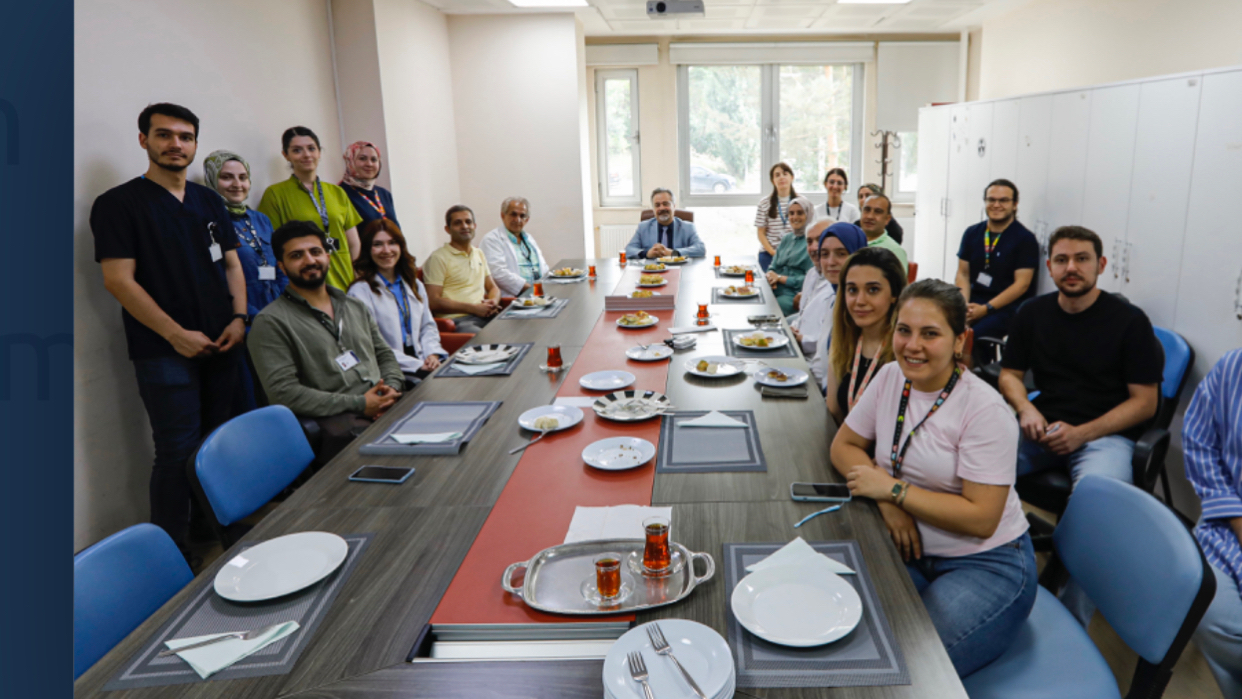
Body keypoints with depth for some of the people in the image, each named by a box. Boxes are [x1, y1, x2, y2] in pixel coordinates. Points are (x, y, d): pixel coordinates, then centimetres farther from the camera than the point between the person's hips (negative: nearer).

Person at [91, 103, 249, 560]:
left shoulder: (210, 202, 16)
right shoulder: (118, 204, -2)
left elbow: (231, 264, 17)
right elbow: (118, 279, -9)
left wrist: (239, 317, 0)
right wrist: (176, 334, -14)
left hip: (222, 346, 5)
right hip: (164, 352, -5)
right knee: (178, 452, -4)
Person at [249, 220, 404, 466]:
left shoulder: (355, 307, 23)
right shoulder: (270, 322, 1)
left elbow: (386, 356, 26)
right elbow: (283, 392, -9)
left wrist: (390, 390, 1)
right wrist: (359, 404, -13)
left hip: (385, 410, 7)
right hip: (337, 425, -7)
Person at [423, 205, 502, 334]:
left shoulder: (479, 254, 24)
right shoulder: (438, 258, 1)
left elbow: (493, 287, 30)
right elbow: (433, 302, -6)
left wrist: (493, 302, 5)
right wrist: (473, 308, -11)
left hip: (486, 315, 7)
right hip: (457, 319, -7)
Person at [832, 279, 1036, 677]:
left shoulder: (985, 410, -18)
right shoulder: (891, 379, 0)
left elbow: (981, 518, -20)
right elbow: (844, 445, 6)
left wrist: (893, 489, -18)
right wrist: (886, 502, -11)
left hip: (987, 566, -5)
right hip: (912, 551, 5)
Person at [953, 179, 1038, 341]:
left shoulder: (1025, 239, -3)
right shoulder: (972, 233, 11)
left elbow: (1022, 284, -9)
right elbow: (963, 274, 9)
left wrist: (985, 309, -17)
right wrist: (964, 305, -9)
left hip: (1007, 305, -4)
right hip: (974, 299, 5)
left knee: (972, 334, -32)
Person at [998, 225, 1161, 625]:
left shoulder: (1129, 322, -1)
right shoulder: (1033, 313, 10)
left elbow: (1145, 401, -2)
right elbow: (1010, 373, 17)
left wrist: (1081, 434, -15)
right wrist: (1025, 408, -6)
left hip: (1105, 433, -3)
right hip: (1042, 426, 4)